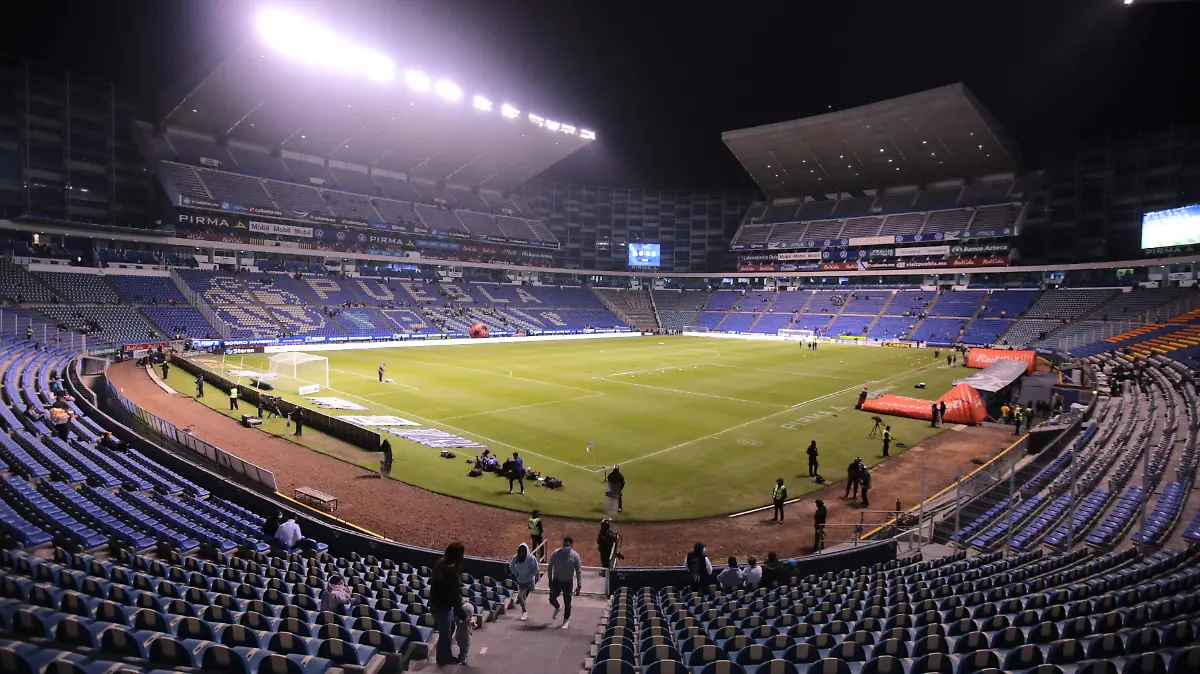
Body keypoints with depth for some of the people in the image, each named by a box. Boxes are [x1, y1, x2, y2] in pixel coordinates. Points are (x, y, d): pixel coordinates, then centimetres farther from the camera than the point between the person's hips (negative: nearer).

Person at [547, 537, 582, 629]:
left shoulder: (574, 555, -17)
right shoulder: (556, 553, -13)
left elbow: (579, 571, -11)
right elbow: (549, 567, 0)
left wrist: (579, 586, -13)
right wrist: (550, 580, 0)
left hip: (568, 582, -1)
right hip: (556, 581, 1)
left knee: (567, 603, 9)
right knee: (552, 599, 5)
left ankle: (566, 620, 33)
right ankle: (557, 608, 41)